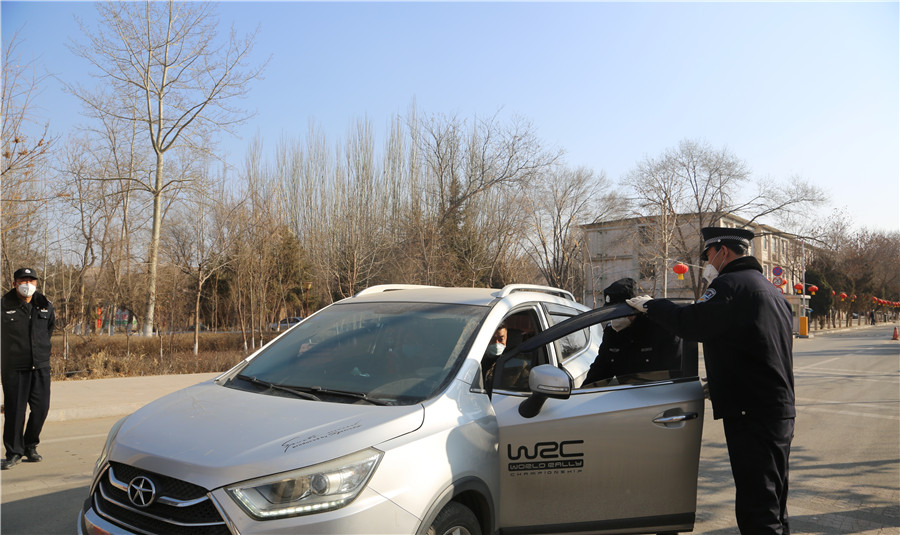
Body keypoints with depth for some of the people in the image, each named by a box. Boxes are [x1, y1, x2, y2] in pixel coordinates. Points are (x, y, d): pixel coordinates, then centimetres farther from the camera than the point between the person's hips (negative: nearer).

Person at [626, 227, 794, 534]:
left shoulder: (731, 284, -13)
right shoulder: (771, 290, 20)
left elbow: (690, 323, -24)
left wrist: (650, 305, -9)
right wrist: (719, 383, 27)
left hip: (752, 416, -10)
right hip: (781, 413, 11)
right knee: (771, 506, 20)